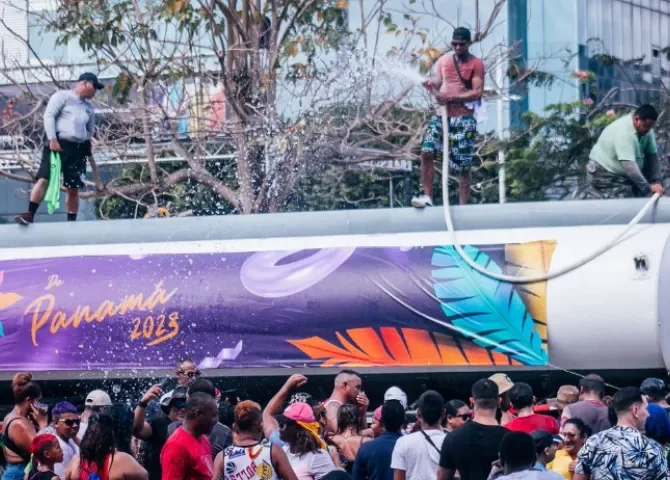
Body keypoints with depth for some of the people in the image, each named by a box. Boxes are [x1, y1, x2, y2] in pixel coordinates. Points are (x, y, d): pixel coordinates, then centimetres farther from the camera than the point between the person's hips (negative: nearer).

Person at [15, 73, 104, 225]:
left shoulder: (89, 107, 21)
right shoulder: (63, 96, 2)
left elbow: (90, 130, 32)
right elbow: (49, 116, -7)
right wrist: (52, 139, -16)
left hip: (78, 149, 6)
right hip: (58, 144, -6)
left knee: (73, 188, 4)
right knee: (44, 179, -18)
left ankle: (72, 222, 10)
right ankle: (30, 214, -23)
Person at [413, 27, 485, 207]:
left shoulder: (476, 64, 0)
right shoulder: (443, 61, 14)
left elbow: (477, 92, -9)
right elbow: (436, 84, 12)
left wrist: (452, 98, -18)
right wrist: (431, 86, -13)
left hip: (464, 118, -4)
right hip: (442, 115, 4)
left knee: (463, 165, -2)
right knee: (427, 152, -14)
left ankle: (463, 206, 2)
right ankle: (427, 196, -10)